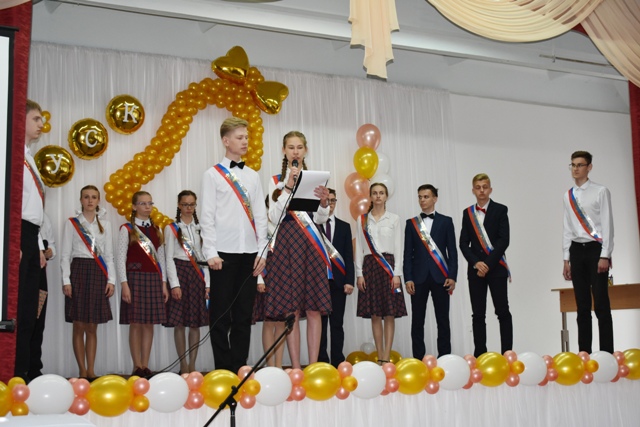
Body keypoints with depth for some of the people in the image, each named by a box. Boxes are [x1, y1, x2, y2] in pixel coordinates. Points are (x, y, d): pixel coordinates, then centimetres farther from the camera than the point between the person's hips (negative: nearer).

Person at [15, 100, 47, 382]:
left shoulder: (28, 157, 22)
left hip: (29, 236, 10)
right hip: (17, 233, -10)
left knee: (28, 311, 10)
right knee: (15, 309, -8)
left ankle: (25, 374, 14)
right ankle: (14, 378, -4)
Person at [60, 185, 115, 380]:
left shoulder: (105, 225, 12)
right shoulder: (71, 223, 4)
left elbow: (109, 256, 11)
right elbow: (65, 254, 1)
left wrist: (111, 280, 1)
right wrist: (66, 280, -8)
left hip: (98, 274, 2)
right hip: (79, 271, -2)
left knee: (92, 327, 2)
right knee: (79, 326, -2)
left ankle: (91, 370, 5)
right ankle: (82, 371, 2)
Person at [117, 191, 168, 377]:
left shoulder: (156, 229, 14)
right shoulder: (127, 229, 1)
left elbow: (161, 257, 14)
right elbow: (120, 257, -4)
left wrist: (163, 283, 9)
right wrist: (124, 283, -12)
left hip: (154, 278, 4)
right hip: (135, 277, -4)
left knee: (149, 323, 3)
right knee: (135, 323, -3)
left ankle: (145, 365, 8)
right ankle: (137, 367, 3)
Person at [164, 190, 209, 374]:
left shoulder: (201, 227, 11)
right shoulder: (172, 228, 3)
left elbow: (205, 256, 9)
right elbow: (169, 258, -2)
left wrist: (207, 283, 2)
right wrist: (174, 284, -10)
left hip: (197, 274, 3)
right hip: (180, 272, -3)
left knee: (196, 322, 2)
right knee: (179, 322, -2)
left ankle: (192, 365, 8)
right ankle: (183, 365, 6)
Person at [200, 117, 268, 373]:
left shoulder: (253, 176, 13)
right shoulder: (213, 175, 2)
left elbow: (260, 215, 11)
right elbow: (208, 215, -3)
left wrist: (262, 250, 3)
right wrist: (210, 252, -10)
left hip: (249, 252, 4)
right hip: (224, 252, -4)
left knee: (244, 313, 6)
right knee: (221, 313, 0)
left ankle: (239, 367, 11)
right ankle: (223, 369, 6)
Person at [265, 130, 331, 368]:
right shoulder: (276, 181, 8)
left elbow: (321, 219, 8)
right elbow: (275, 217, -3)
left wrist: (324, 202, -13)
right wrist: (288, 187, -10)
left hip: (311, 244, 1)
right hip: (286, 244, -1)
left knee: (314, 309, -2)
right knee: (290, 310, -3)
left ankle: (313, 367, 3)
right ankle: (295, 369, 1)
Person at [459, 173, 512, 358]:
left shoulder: (500, 210, 1)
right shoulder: (467, 213, 10)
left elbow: (504, 240, -7)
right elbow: (463, 243, 6)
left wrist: (488, 264, -13)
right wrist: (476, 263, -9)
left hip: (496, 267, -3)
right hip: (475, 269, 3)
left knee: (502, 312, 0)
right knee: (478, 314, 4)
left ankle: (507, 353, 4)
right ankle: (480, 354, 7)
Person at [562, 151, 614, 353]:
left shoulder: (600, 192, -2)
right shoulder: (568, 196, 12)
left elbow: (607, 224, -6)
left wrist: (605, 255, -12)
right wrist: (566, 259, 10)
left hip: (595, 248, -5)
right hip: (577, 251, 5)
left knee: (601, 304, -5)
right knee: (582, 306, 7)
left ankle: (606, 352, -1)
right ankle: (584, 352, 12)